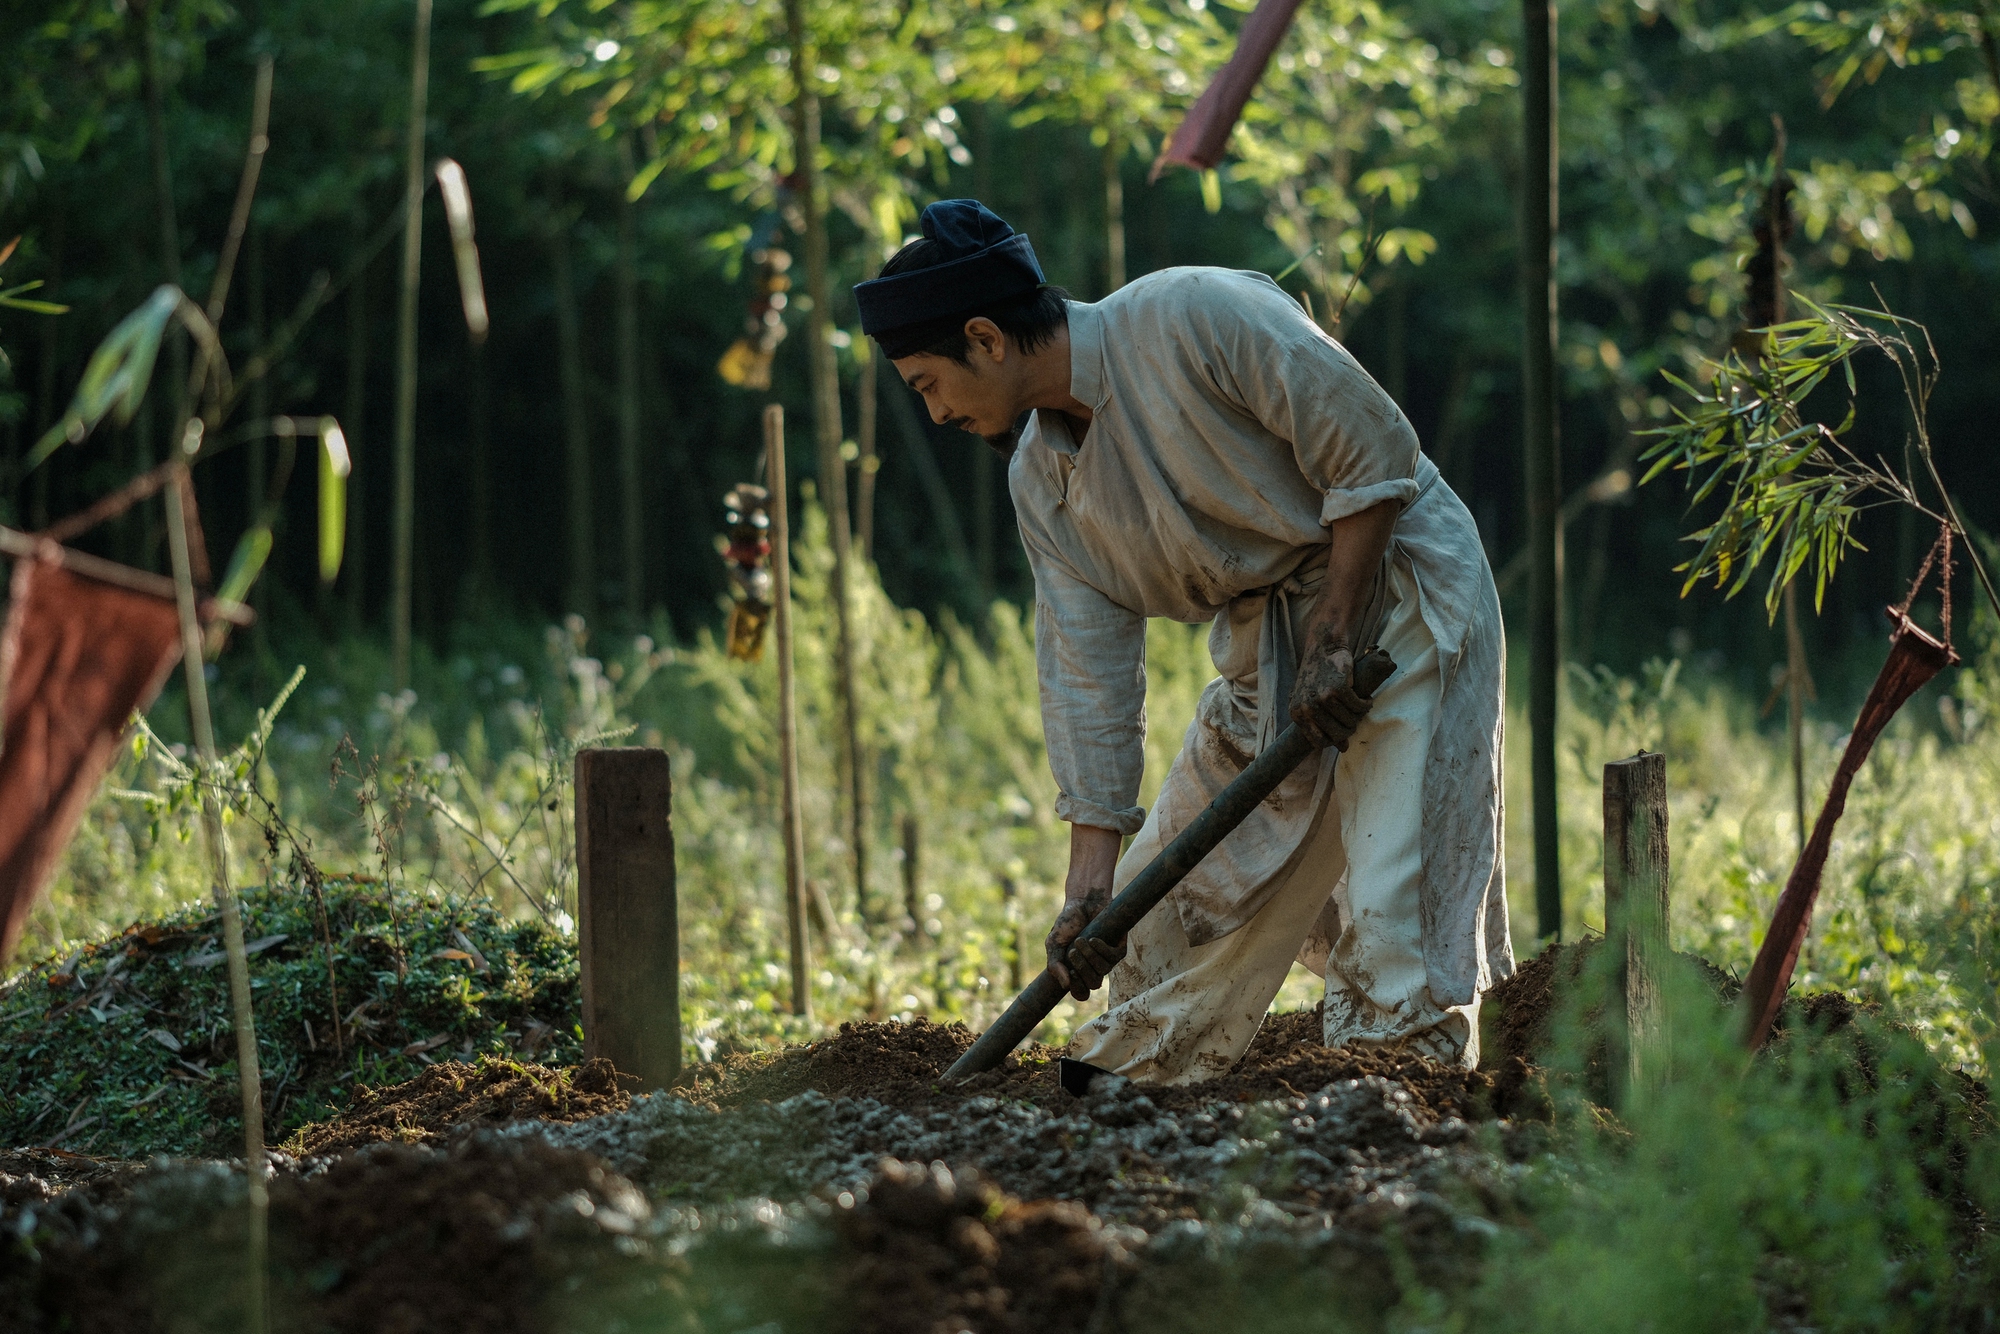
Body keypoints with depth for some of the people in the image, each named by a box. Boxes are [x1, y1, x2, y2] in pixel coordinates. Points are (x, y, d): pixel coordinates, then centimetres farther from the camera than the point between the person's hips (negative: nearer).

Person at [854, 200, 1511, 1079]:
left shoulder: (1194, 318, -23)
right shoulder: (1044, 481, 0)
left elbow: (1373, 453, -20)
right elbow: (1088, 682, 0)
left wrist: (1335, 640, -19)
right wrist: (1089, 884, -6)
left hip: (1397, 591, -7)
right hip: (1265, 641, 7)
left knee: (1394, 919, -15)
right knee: (1177, 901, 10)